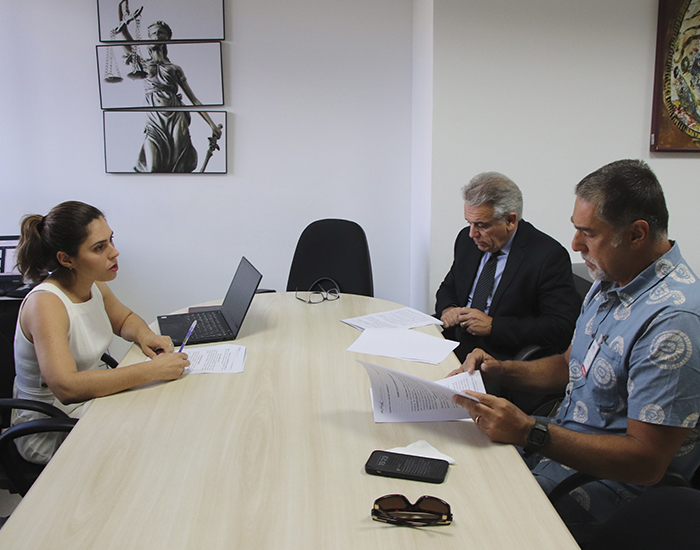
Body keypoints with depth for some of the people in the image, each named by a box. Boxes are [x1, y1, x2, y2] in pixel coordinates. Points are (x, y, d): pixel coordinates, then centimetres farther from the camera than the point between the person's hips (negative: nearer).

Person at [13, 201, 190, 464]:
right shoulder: (46, 304, -25)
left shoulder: (94, 285, -2)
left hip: (93, 395, 8)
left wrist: (144, 335, -5)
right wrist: (151, 370, -37)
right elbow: (66, 386, -37)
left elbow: (123, 318, 19)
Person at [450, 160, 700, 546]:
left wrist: (530, 433, -31)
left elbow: (646, 462, -27)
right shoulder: (611, 282, 5)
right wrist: (500, 369, 1)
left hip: (608, 482, -8)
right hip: (558, 444, 9)